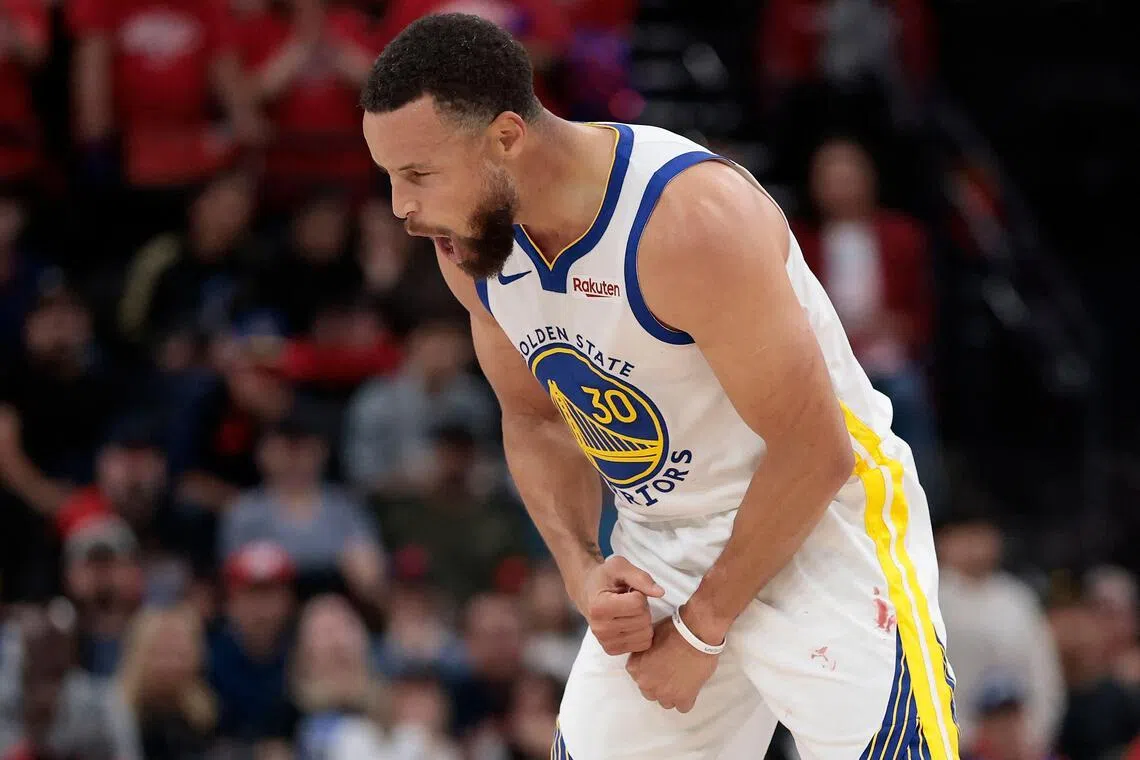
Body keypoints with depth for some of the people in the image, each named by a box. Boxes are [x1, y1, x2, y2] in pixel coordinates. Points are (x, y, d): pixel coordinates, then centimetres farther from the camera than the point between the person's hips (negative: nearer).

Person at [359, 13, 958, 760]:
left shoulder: (693, 219, -29)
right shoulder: (468, 244, -6)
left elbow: (815, 454, -23)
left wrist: (701, 628, -15)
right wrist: (583, 572, -6)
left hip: (820, 522, -7)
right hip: (659, 550, 7)